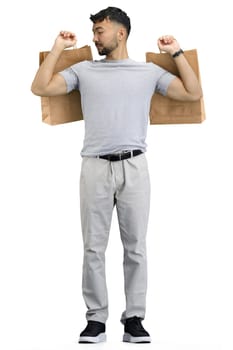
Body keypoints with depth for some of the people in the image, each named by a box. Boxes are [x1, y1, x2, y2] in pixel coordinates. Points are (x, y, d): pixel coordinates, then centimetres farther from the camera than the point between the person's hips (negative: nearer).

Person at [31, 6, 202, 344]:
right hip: (95, 167, 1)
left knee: (135, 247, 2)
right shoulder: (84, 70, 11)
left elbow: (194, 93, 5)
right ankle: (96, 319, 7)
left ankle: (134, 319, 9)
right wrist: (58, 48, 5)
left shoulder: (149, 71, 10)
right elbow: (40, 88, 2)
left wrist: (177, 53, 5)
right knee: (93, 248, 1)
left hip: (134, 167, 0)